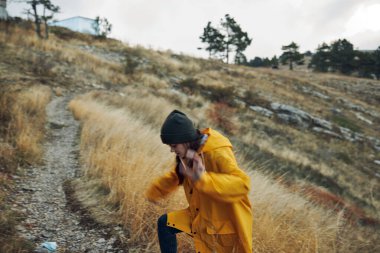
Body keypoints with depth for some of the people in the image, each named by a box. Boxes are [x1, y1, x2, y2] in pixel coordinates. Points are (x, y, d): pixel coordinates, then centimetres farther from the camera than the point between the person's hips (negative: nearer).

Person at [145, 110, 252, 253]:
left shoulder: (218, 153, -31)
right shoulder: (189, 151, -5)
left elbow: (242, 184, -44)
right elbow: (176, 175, 16)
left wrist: (204, 178, -56)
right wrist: (154, 190, 15)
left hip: (224, 221, -8)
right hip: (200, 215, 8)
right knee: (164, 223, 12)